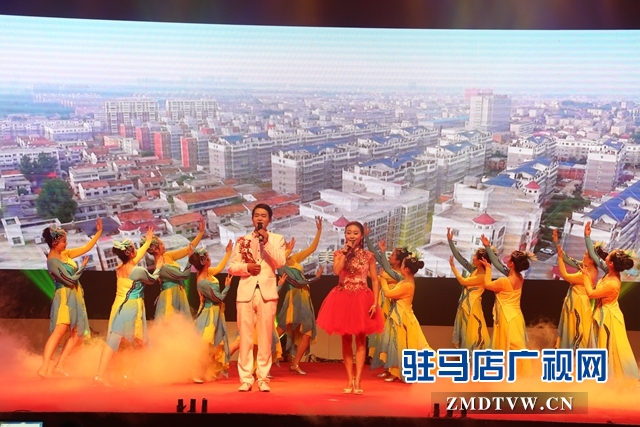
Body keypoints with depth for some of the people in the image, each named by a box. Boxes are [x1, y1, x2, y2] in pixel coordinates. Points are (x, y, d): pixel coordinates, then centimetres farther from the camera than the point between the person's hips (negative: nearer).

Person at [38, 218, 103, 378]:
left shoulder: (64, 253, 8)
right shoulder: (53, 261, -16)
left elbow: (86, 248, 16)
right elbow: (70, 280, -17)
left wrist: (99, 232, 12)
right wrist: (82, 267, -1)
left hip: (75, 297, 9)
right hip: (65, 297, -9)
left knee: (77, 333, 5)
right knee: (60, 331, -21)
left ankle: (59, 367, 6)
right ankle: (44, 368, -24)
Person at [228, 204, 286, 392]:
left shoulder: (277, 239, 8)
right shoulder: (242, 240, 12)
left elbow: (281, 262, -8)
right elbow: (232, 267, 8)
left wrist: (266, 241, -13)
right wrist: (246, 267, -10)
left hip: (267, 292, -1)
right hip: (246, 291, 1)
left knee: (265, 337, 1)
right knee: (245, 337, 2)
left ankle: (263, 378, 9)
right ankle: (245, 378, 9)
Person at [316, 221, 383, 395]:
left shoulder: (368, 256, 2)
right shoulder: (339, 253, 3)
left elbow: (374, 280, 0)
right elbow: (336, 271, -17)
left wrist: (375, 303, -8)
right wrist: (346, 252, -14)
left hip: (362, 299, 0)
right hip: (343, 298, 1)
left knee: (361, 340, 1)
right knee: (346, 340, 7)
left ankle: (357, 381, 6)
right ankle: (349, 380, 16)